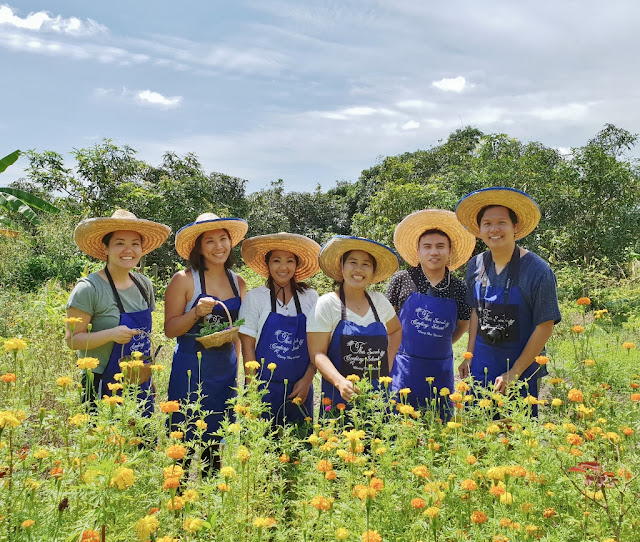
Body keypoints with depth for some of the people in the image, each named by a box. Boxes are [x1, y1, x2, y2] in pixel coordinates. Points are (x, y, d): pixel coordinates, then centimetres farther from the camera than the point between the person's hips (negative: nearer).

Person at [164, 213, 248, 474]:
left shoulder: (238, 283, 8)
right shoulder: (184, 280, -7)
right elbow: (170, 329, -6)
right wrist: (196, 313, -22)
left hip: (226, 368, 5)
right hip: (191, 368, -4)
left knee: (216, 440, 11)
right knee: (188, 440, 0)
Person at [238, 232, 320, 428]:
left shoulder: (310, 298, 4)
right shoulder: (254, 298, 0)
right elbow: (247, 346, -1)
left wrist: (307, 380, -5)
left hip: (300, 389, 2)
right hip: (265, 388, -2)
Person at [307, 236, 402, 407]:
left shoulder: (379, 301, 7)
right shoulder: (326, 304, -6)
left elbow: (396, 330, 25)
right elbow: (317, 354, -11)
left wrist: (387, 365, 13)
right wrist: (340, 382, -25)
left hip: (379, 394, 4)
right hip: (340, 396, -3)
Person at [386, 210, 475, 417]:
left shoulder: (459, 288, 1)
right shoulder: (402, 280, -4)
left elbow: (463, 324, 16)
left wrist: (438, 345, 12)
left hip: (440, 369, 2)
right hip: (403, 368, -2)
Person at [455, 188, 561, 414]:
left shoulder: (538, 271, -14)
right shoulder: (475, 266, 1)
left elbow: (544, 327, -13)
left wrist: (514, 373, -14)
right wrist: (470, 355, 7)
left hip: (522, 368, -4)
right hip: (481, 366, 4)